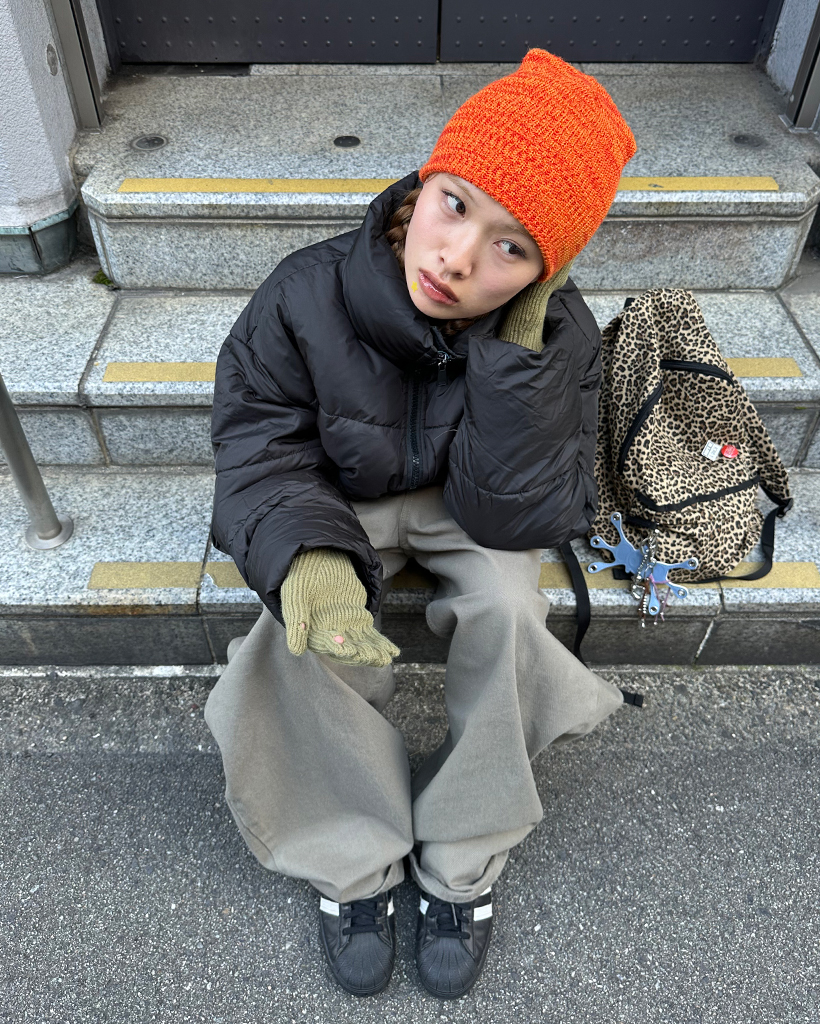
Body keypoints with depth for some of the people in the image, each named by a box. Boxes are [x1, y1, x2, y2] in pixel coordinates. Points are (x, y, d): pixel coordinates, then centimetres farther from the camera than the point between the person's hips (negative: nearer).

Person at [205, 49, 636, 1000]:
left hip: (468, 507, 0)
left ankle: (462, 864, -5)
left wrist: (519, 352, -37)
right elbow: (259, 442, -17)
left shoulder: (560, 335, -23)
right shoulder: (307, 295, -24)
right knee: (309, 633, -26)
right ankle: (354, 859, 0)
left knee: (509, 605, -28)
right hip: (343, 503, 1)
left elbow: (520, 516, -25)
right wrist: (305, 558, -38)